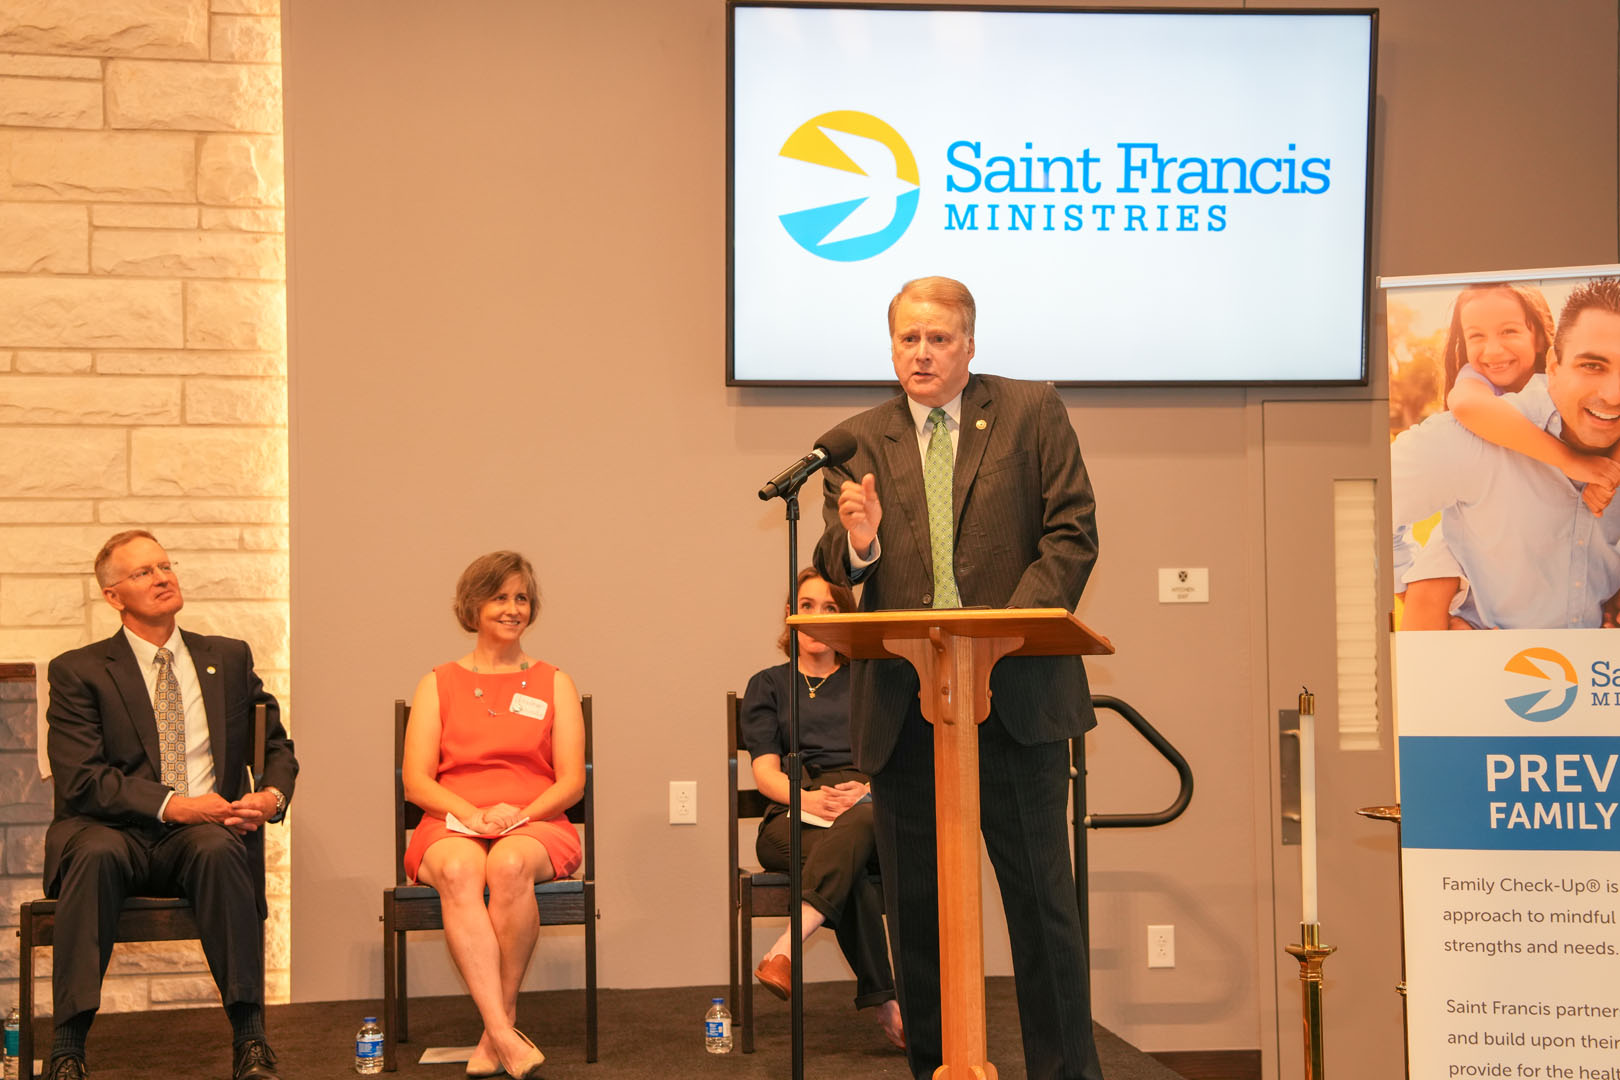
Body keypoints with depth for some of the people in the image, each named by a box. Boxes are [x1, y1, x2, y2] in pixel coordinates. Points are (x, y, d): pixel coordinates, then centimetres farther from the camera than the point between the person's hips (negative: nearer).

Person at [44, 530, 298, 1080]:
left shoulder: (229, 658, 17)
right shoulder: (77, 672, 6)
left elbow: (277, 748, 19)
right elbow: (79, 778, -6)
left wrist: (271, 796, -5)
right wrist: (170, 804, -19)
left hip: (207, 833, 1)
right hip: (118, 831, -1)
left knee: (218, 850, -34)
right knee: (96, 854, -36)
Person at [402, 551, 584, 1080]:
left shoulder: (554, 684, 17)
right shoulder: (438, 684, 17)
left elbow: (571, 781, 8)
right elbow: (416, 781, 6)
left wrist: (519, 814, -12)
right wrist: (471, 813, -13)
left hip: (535, 826, 0)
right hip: (452, 825, 0)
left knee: (510, 863, -37)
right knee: (458, 871, -36)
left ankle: (498, 1028, -29)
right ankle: (505, 1034, -44)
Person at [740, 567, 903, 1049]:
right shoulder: (768, 686, 22)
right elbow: (765, 772, 7)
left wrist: (868, 790, -12)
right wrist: (809, 798, -16)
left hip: (867, 808, 0)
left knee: (863, 822, -42)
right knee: (855, 874, -38)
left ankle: (785, 952, -53)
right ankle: (886, 1006, -41)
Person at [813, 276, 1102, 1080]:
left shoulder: (1033, 413, 5)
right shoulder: (860, 441, 11)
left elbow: (1072, 534, -1)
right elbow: (836, 570, 5)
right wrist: (856, 543, -20)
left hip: (1015, 693, -2)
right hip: (901, 706, 2)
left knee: (1041, 896, 1)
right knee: (915, 907, 8)